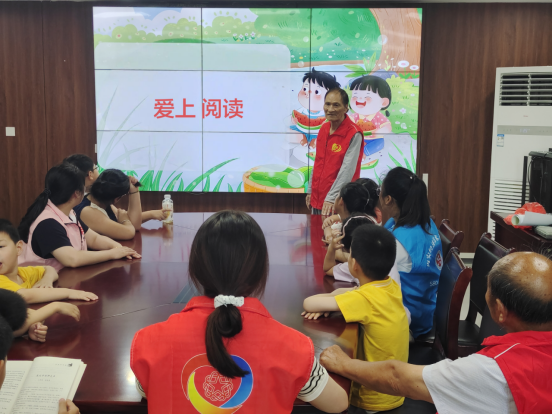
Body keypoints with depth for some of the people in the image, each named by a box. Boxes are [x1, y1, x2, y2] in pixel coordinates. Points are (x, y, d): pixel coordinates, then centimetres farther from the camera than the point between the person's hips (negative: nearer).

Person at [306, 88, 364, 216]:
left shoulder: (354, 134, -14)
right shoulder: (323, 128, 8)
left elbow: (347, 170, -21)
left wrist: (331, 198, -26)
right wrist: (310, 190, 15)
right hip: (317, 199, 7)